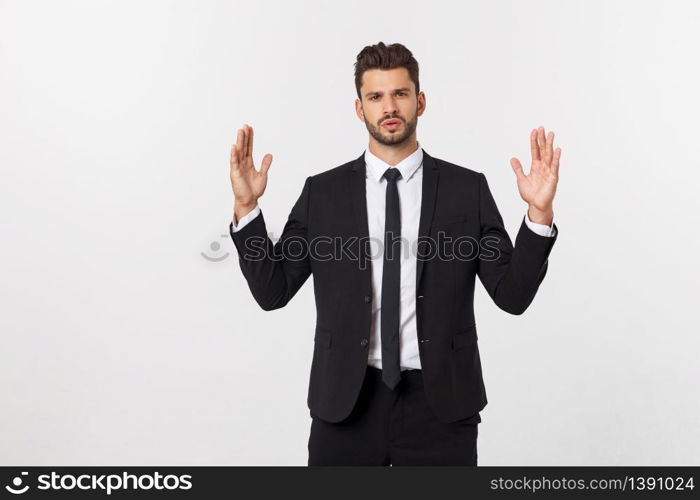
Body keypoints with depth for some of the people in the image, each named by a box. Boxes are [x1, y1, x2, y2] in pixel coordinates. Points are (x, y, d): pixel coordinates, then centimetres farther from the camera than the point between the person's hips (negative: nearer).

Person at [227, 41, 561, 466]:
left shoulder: (467, 189, 0)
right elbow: (272, 291, 0)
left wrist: (539, 213, -15)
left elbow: (513, 294, -2)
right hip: (346, 402, 1)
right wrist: (246, 208, -10)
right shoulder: (322, 192, 2)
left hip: (439, 404, 0)